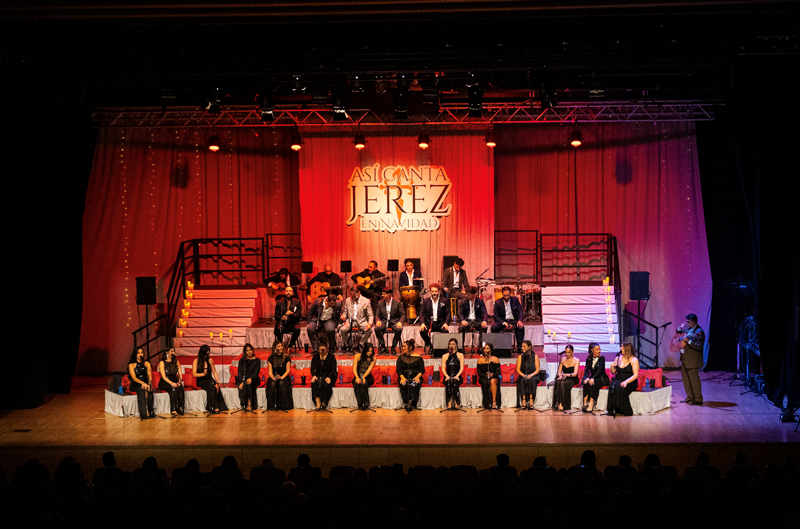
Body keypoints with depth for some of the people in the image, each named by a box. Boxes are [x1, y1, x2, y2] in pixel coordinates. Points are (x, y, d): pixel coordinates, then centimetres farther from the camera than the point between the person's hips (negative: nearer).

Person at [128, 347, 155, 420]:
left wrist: (149, 383, -18)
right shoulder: (131, 365, 3)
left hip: (145, 384, 3)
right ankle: (144, 413, -42)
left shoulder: (147, 363, 15)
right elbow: (134, 378, -10)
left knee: (148, 389, -33)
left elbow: (149, 375, 5)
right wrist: (142, 383, -28)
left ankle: (150, 412, -34)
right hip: (135, 385, -3)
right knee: (141, 389, -36)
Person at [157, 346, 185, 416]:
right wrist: (171, 383, -28)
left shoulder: (176, 362, 15)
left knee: (180, 387, -31)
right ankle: (173, 409, -38)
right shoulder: (162, 363, -1)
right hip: (164, 383, -4)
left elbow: (180, 374, 9)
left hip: (174, 382, 4)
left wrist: (179, 381, -14)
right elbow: (163, 376, -11)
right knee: (173, 388, -35)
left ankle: (181, 407, -37)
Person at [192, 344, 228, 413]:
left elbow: (214, 372, 15)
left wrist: (218, 382, -2)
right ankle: (215, 407, -43)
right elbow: (194, 374, -4)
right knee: (211, 386, -35)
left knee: (215, 386, -32)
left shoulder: (210, 360, 14)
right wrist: (203, 374, -22)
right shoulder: (196, 361, 3)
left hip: (210, 380, 3)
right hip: (201, 381, -3)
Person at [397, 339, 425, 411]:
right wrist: (402, 377, -14)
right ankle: (405, 403, -30)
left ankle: (412, 404, -30)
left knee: (414, 385, -37)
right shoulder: (401, 357, 16)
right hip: (404, 377, 1)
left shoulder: (418, 357, 10)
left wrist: (418, 376, -17)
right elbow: (398, 370, 6)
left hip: (415, 377, -1)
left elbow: (422, 370, 4)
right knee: (403, 384, -35)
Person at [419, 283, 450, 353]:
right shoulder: (426, 301, 8)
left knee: (446, 331, -31)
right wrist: (422, 323, -14)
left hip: (440, 323, -1)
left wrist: (446, 323, -14)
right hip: (429, 323, 1)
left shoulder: (444, 301, 7)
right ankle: (429, 345, -1)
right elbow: (421, 313, 4)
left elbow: (448, 313, 3)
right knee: (422, 331, -29)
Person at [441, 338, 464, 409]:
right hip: (448, 377, 1)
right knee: (448, 383, -37)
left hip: (457, 377, -1)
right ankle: (448, 404, -43)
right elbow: (443, 368, 8)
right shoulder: (445, 356, 19)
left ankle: (457, 404, -39)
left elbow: (461, 368, 4)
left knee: (455, 382, -37)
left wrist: (457, 376, -14)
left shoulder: (460, 355, 15)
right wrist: (447, 376, -13)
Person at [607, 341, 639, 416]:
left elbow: (636, 375, -9)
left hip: (630, 382, -4)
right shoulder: (618, 358, 15)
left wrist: (626, 381, -23)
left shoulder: (634, 360, 0)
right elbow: (613, 372, 24)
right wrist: (612, 366, 1)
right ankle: (612, 409, -33)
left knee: (621, 388, -37)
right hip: (618, 380, 4)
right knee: (612, 387, -32)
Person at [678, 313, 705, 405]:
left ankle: (698, 399, 4)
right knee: (685, 378, 14)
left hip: (692, 360, -9)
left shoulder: (699, 332, -15)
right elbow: (678, 332, 27)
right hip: (685, 359, 9)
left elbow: (699, 347, -21)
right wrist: (680, 328, 5)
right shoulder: (688, 329, 10)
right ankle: (690, 397, 24)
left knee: (694, 379, -4)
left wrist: (688, 341, -28)